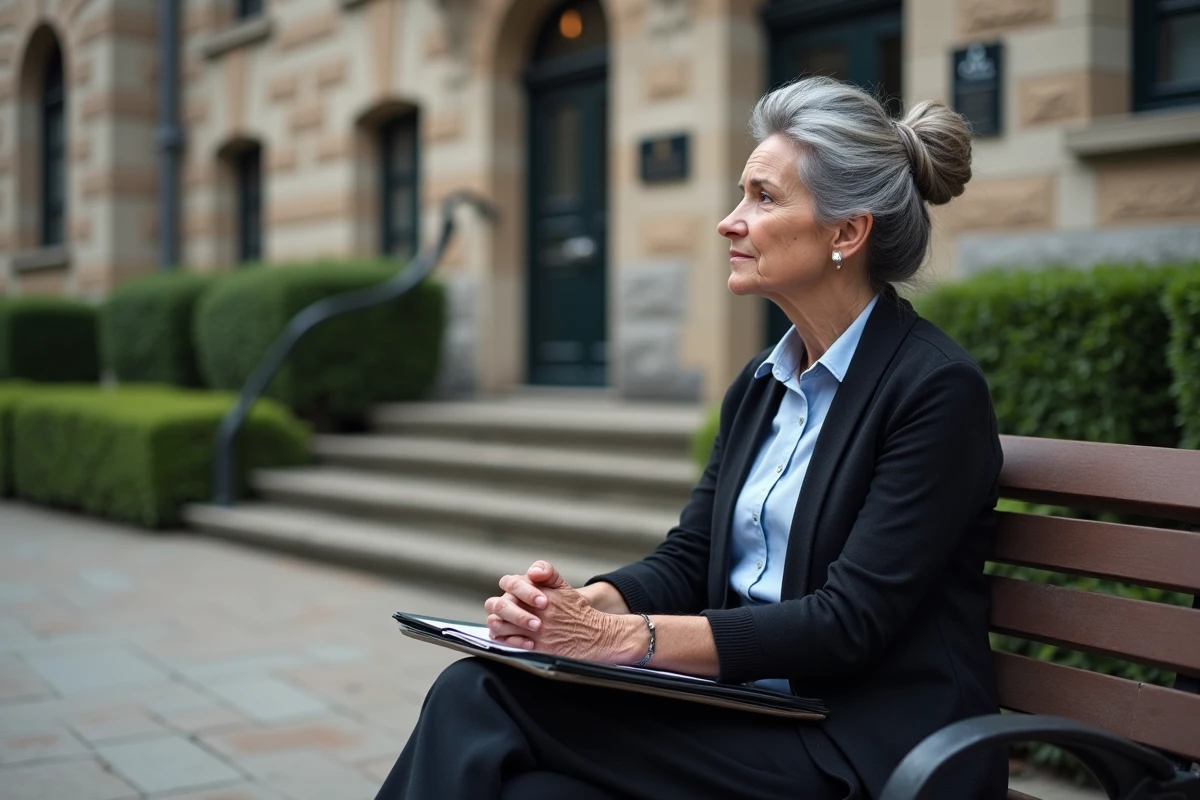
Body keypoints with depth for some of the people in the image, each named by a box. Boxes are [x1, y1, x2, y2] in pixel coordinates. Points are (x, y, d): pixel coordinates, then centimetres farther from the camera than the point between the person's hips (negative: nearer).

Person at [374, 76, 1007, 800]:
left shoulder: (938, 387, -12)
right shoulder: (761, 386, 13)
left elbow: (848, 622, -18)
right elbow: (687, 559, 9)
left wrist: (623, 637, -22)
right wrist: (582, 603, -13)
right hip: (747, 709, 7)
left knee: (486, 709, -22)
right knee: (476, 692, -17)